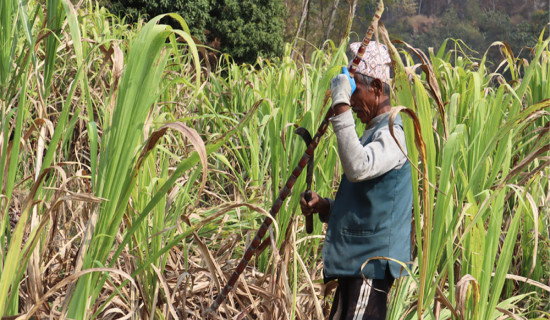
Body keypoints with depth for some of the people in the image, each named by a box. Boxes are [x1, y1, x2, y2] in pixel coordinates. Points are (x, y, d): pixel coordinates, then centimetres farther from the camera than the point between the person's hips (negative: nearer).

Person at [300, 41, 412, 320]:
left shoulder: (392, 133, -12)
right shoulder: (374, 132, 19)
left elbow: (358, 168, -32)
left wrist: (341, 109, -28)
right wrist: (326, 207, 7)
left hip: (373, 267, -10)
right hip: (354, 263, 10)